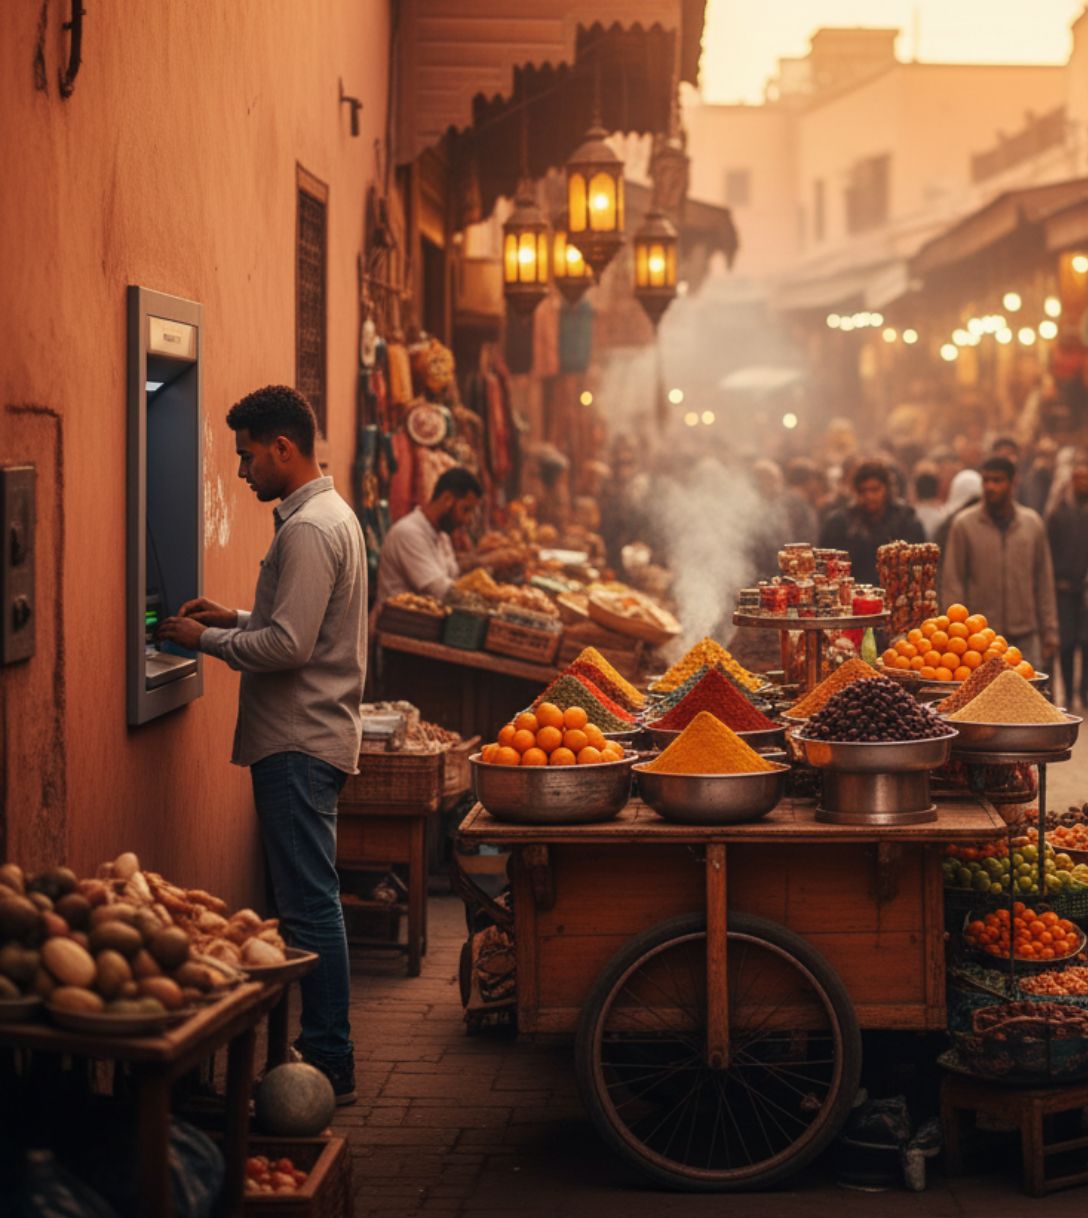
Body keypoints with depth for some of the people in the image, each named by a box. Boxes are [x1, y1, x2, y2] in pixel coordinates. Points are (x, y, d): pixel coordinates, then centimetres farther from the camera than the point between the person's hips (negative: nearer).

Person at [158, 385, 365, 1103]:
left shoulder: (308, 529, -17)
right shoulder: (331, 515, 16)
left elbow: (288, 646, -22)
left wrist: (207, 639, -10)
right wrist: (235, 618, 15)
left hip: (300, 745, -11)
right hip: (312, 737, 11)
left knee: (310, 903, -7)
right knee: (312, 900, 14)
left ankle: (331, 1065, -3)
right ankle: (324, 1050, 20)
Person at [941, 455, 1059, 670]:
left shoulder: (1033, 523, 9)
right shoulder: (964, 524, 0)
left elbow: (1044, 580, 12)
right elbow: (952, 582, 0)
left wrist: (1050, 632, 9)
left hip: (1025, 637, 2)